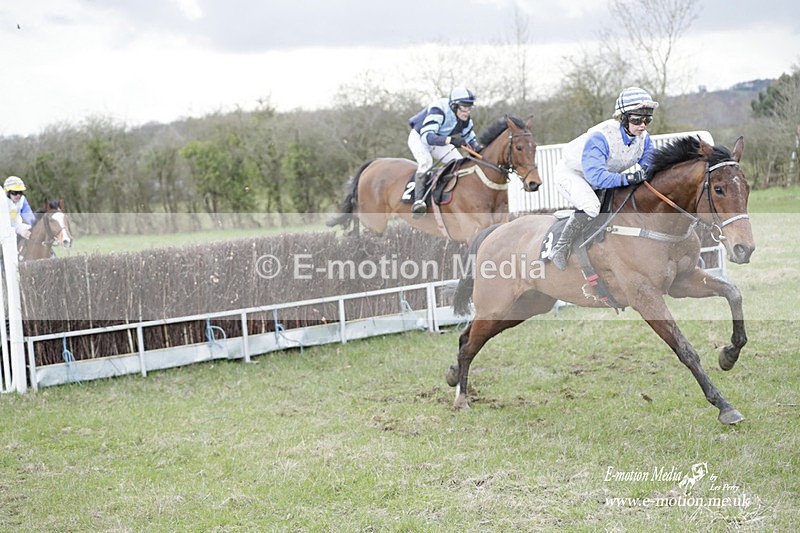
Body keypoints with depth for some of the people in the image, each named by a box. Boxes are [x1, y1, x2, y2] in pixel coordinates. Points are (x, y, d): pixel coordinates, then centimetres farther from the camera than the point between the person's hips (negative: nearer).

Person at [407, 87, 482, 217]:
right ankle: (418, 200, -39)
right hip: (419, 137, -7)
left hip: (440, 141, 7)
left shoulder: (466, 119, -13)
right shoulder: (438, 111, -36)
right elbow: (426, 136, -46)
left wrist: (480, 149, -18)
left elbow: (470, 139, 4)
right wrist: (450, 140, -59)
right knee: (426, 162, -33)